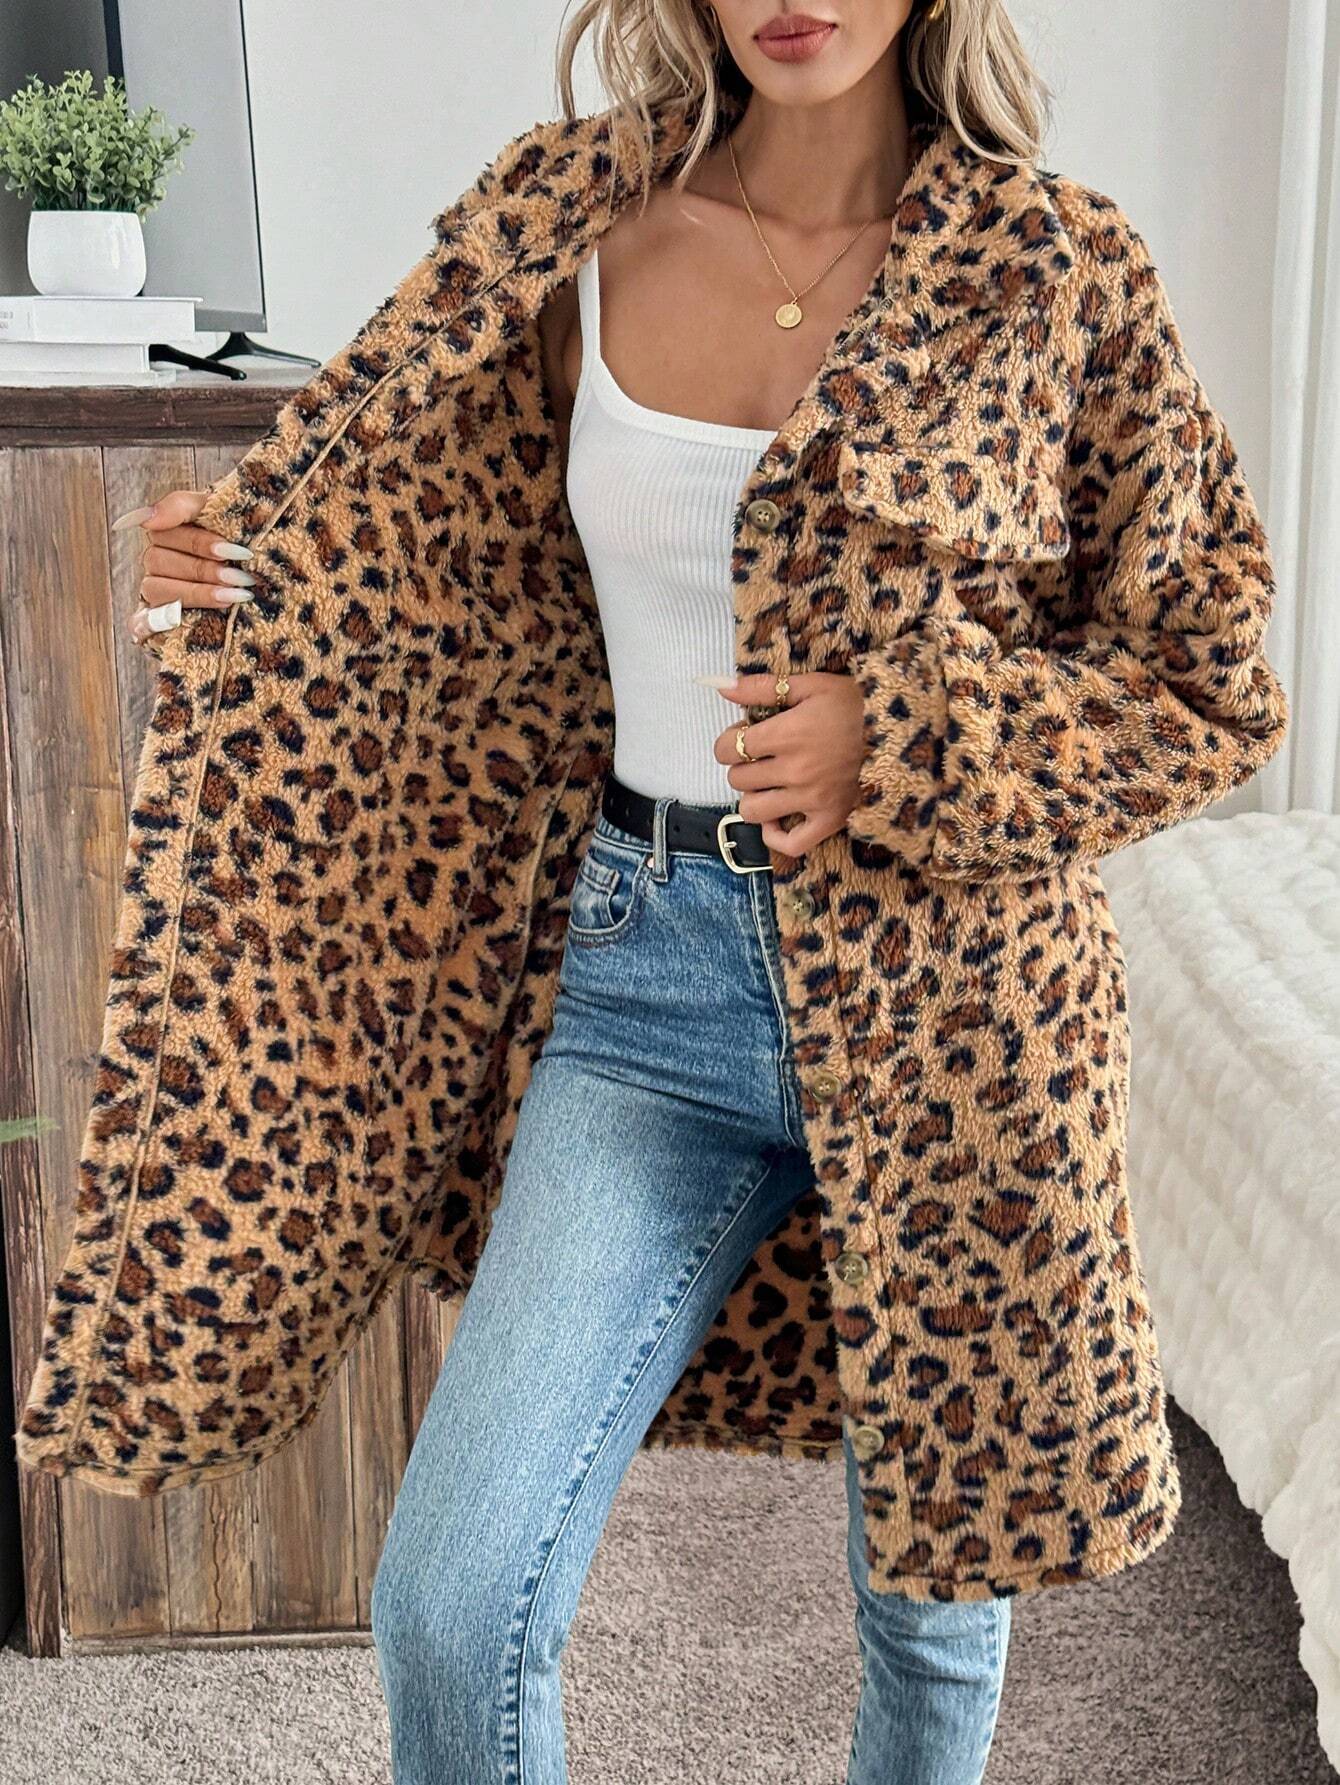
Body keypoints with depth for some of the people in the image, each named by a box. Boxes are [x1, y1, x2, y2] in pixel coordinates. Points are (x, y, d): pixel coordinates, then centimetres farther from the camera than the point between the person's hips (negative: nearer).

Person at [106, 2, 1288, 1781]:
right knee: (451, 1601, -5)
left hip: (946, 984, -1)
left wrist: (909, 733, -17)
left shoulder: (1043, 270, -5)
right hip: (658, 968, 2)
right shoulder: (594, 257, 2)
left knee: (932, 1582, 16)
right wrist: (255, 579, 6)